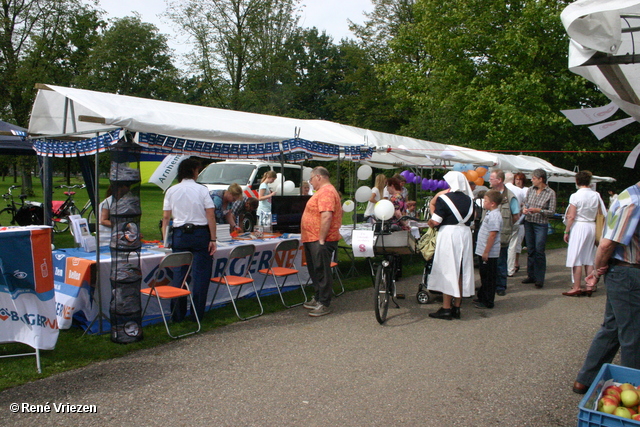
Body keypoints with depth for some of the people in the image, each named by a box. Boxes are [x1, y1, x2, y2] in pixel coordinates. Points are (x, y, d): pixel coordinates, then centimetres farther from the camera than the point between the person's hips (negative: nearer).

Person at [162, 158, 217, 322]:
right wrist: (213, 239, -6)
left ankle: (178, 315, 14)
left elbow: (166, 217, 4)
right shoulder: (201, 189, -3)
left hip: (180, 235, 3)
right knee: (200, 274, 4)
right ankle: (197, 314, 7)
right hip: (200, 234, -3)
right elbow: (210, 215, -9)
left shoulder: (171, 191, 5)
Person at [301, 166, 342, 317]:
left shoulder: (326, 192, -17)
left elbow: (327, 216, -26)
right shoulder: (323, 191, 19)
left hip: (320, 241, -11)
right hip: (313, 239, 11)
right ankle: (318, 298, 29)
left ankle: (324, 304, 1)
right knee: (315, 270, 18)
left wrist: (321, 240, -25)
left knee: (322, 272, -5)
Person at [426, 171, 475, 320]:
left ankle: (446, 308, 1)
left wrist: (430, 223, 9)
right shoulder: (468, 200, 9)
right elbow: (470, 220, 11)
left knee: (447, 270, 0)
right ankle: (457, 308, 16)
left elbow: (435, 222, -12)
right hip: (465, 235, 6)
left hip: (449, 234, -5)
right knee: (461, 271, 10)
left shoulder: (443, 198, -8)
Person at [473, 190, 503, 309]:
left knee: (489, 278, 0)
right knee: (484, 276, 19)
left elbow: (492, 235, -24)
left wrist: (486, 252, -23)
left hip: (489, 253, -10)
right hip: (484, 252, 10)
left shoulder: (494, 216, -20)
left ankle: (488, 302, 9)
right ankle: (482, 297, 32)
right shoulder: (490, 214, 12)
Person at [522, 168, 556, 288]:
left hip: (541, 225, -5)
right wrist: (525, 209, -7)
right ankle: (531, 276, 20)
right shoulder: (530, 190, 6)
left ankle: (539, 279, 5)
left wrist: (538, 210, -19)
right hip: (528, 223, 5)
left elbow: (552, 211, -6)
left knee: (539, 251, -4)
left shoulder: (551, 193, -6)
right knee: (530, 250, 10)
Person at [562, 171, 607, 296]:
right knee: (589, 258, 12)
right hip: (592, 226, 6)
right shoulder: (596, 195, 3)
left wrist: (566, 231, -5)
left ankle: (577, 288, 1)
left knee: (576, 259, -1)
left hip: (579, 226, -6)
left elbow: (571, 217, -14)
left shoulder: (575, 196, -12)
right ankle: (589, 287, 15)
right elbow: (602, 214, 7)